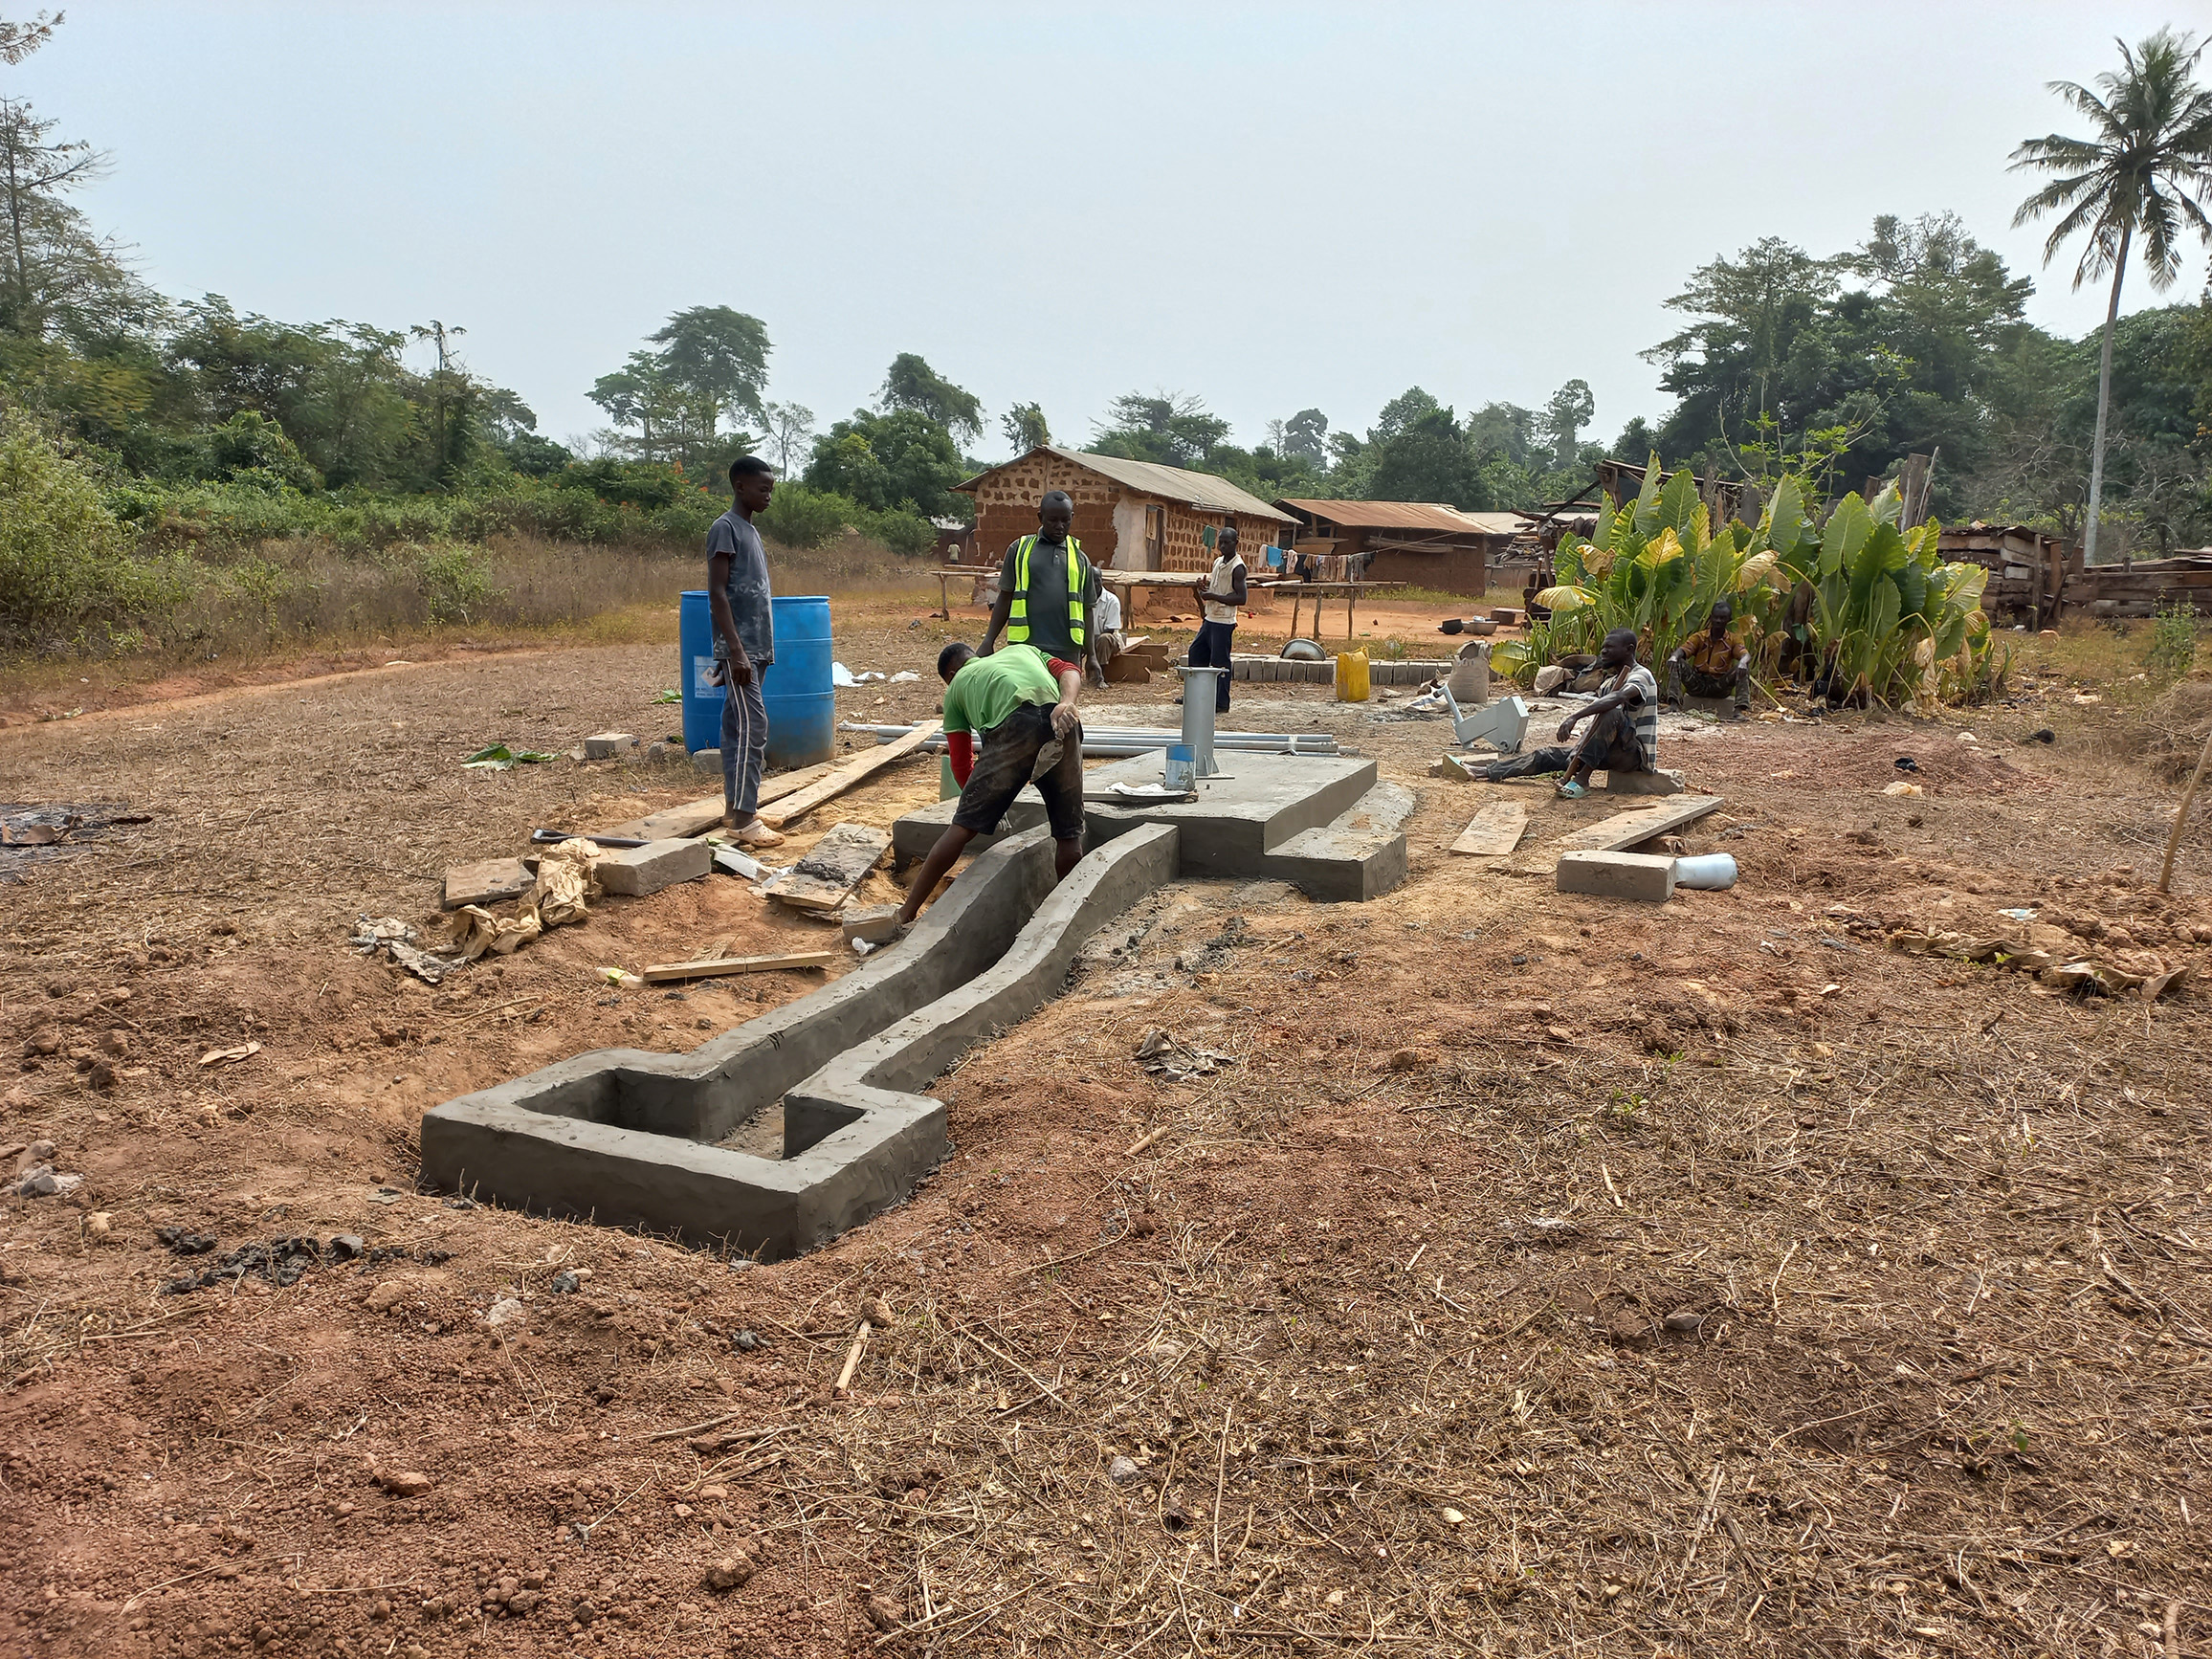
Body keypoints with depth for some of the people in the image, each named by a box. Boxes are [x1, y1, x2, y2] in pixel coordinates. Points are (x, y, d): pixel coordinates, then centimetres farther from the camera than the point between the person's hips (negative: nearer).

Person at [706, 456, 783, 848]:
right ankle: (744, 819, -13)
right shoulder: (724, 528, -10)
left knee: (737, 726, 12)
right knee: (752, 727, -13)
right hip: (738, 648, -9)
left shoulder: (750, 530, 17)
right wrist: (736, 650, -21)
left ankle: (735, 805, 17)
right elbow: (717, 592, -16)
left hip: (755, 646, 9)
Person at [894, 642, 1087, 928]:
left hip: (1013, 726, -2)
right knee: (1069, 834, 16)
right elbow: (1071, 672, 17)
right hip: (1061, 724, 2)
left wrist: (984, 802, 42)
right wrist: (1066, 703, -2)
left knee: (963, 825, 7)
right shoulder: (1023, 650, 41)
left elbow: (961, 765, 27)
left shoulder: (956, 686, 33)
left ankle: (908, 912, 14)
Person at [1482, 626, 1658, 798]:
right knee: (1549, 756, 0)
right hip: (1616, 753, 9)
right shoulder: (1610, 681, 16)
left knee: (1611, 713, -37)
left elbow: (1619, 697, -38)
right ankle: (1487, 771, 2)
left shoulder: (1640, 677, -13)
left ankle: (1581, 780, -38)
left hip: (1637, 754, -9)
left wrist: (1575, 717, -48)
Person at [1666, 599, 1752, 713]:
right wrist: (1674, 656, -35)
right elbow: (1683, 649, -10)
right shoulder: (1699, 638, 6)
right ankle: (1674, 705, -33)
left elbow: (1745, 655, -13)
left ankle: (1739, 710, -35)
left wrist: (1743, 662, -39)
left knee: (1742, 668, -25)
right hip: (1698, 685, 1)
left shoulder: (1733, 640, 5)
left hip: (1720, 686, -1)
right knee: (1677, 663, -20)